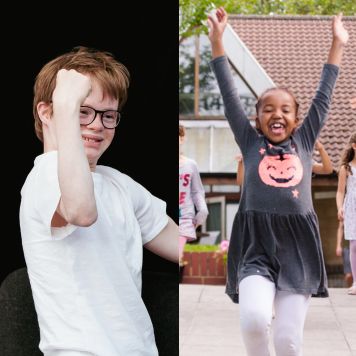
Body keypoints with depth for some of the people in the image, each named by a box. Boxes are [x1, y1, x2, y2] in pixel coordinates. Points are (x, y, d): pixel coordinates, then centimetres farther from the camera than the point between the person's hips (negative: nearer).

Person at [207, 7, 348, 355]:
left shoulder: (303, 142, 13)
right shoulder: (250, 143, 10)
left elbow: (323, 98, 20)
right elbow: (229, 96, 10)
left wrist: (337, 44, 26)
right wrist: (217, 40, 10)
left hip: (297, 245, 2)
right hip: (257, 244, -1)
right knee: (254, 319, -24)